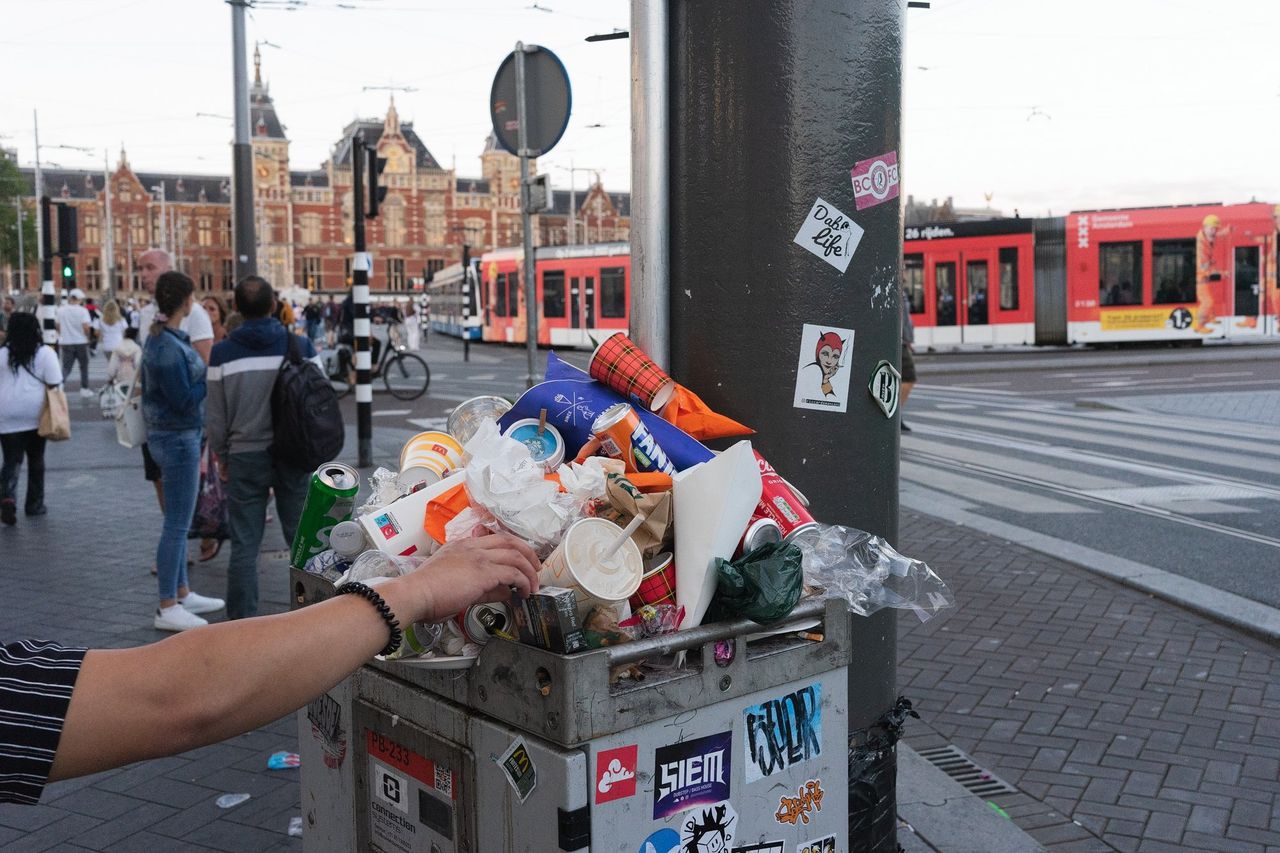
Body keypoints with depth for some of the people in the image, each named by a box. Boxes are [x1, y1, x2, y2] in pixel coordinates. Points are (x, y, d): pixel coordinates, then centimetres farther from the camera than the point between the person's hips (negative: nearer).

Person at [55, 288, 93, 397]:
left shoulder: (61, 310, 1)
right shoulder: (82, 311, -11)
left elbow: (58, 327, 8)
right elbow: (86, 327, -18)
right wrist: (87, 337, 1)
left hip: (66, 343, 3)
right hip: (81, 342, -3)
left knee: (66, 367, 4)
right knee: (84, 367, 13)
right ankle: (84, 389, 17)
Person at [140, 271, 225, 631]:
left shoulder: (164, 338, 9)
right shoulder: (168, 348, -21)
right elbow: (185, 400, -21)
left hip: (176, 437, 10)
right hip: (178, 439, -10)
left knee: (178, 522, 17)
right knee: (177, 525, -3)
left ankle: (181, 593, 28)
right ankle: (167, 608, 5)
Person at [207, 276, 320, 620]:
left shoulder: (223, 353, -5)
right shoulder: (301, 346, -4)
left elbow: (216, 417, 0)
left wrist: (223, 456, 14)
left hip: (246, 457, -1)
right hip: (294, 455, 1)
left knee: (244, 546, 6)